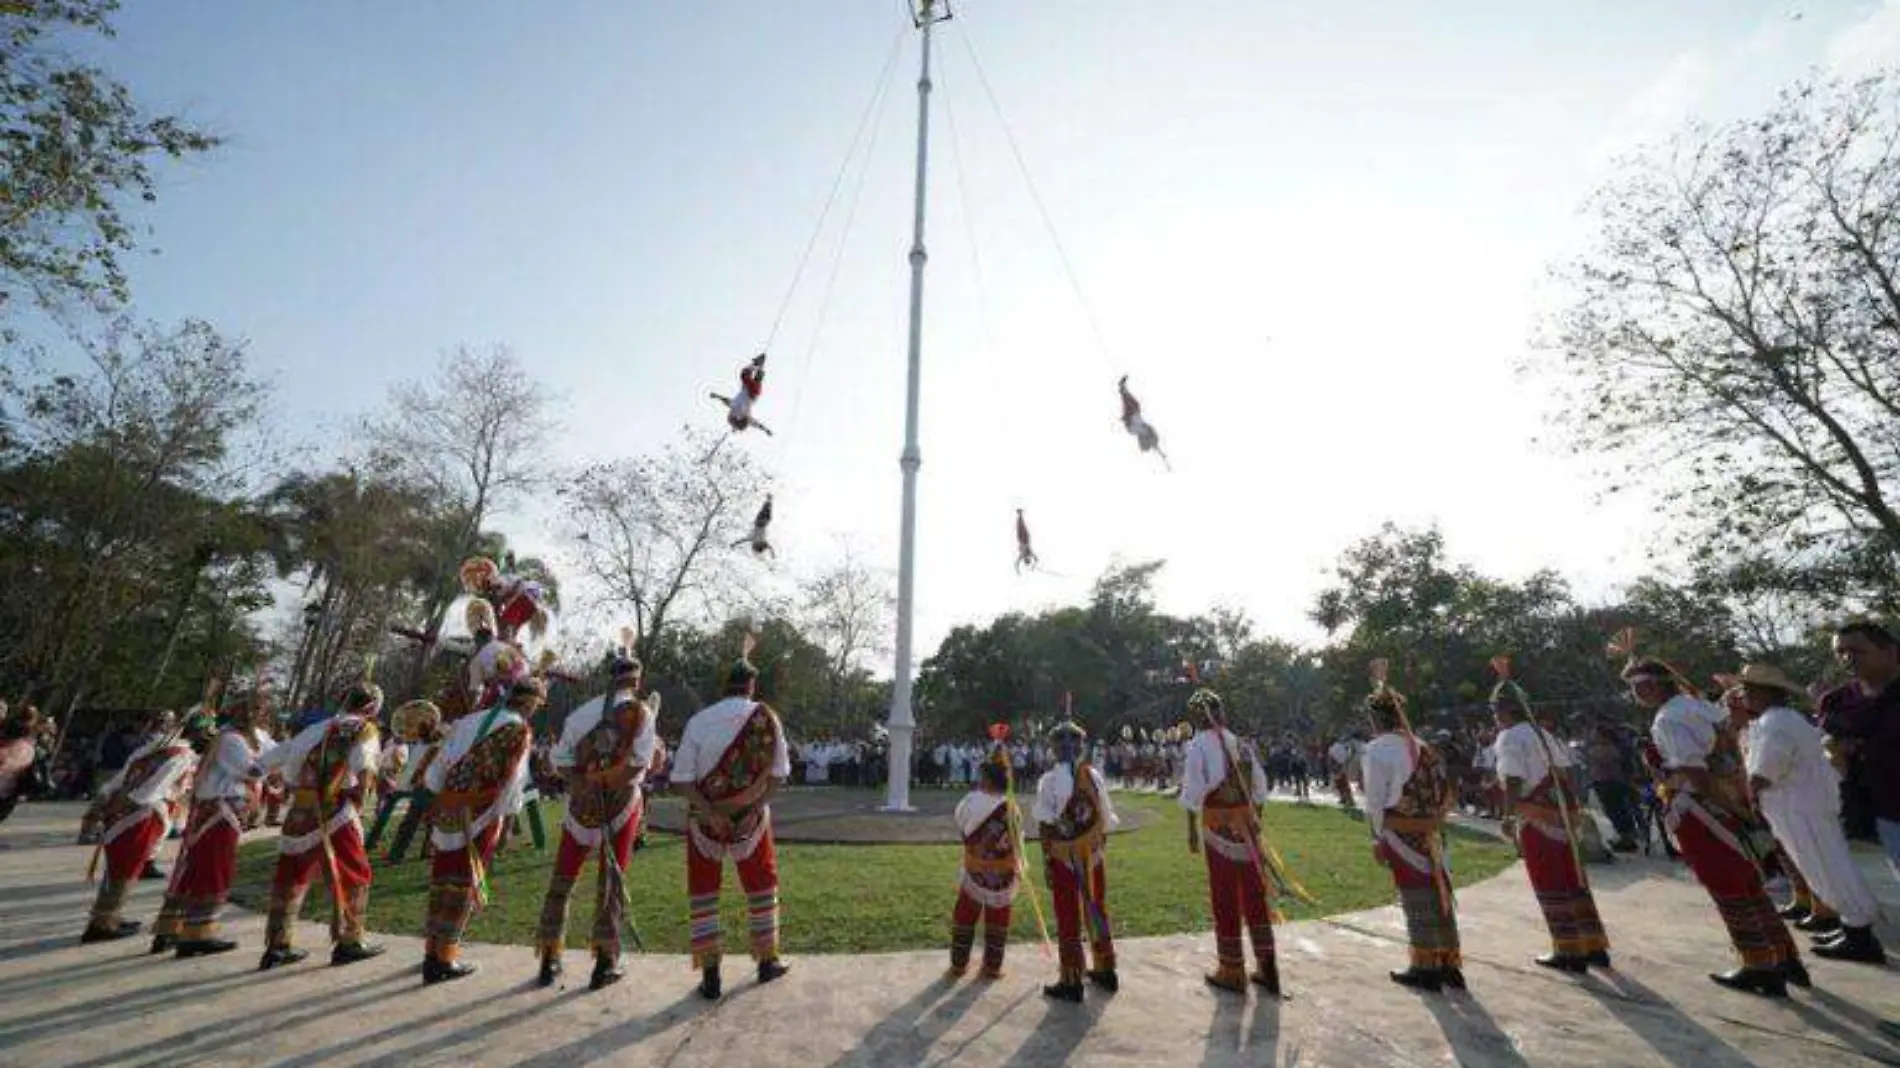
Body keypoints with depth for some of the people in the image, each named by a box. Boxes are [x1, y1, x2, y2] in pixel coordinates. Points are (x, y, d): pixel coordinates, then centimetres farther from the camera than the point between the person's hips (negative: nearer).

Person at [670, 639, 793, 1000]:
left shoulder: (699, 720, -8)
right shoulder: (766, 717, -8)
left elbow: (681, 780, -11)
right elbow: (779, 774, -8)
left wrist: (710, 814, -10)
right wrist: (757, 805, -6)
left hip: (704, 816, 0)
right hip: (752, 816, 0)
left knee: (702, 892, 14)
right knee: (762, 885, 18)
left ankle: (710, 975, 16)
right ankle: (767, 960, 29)